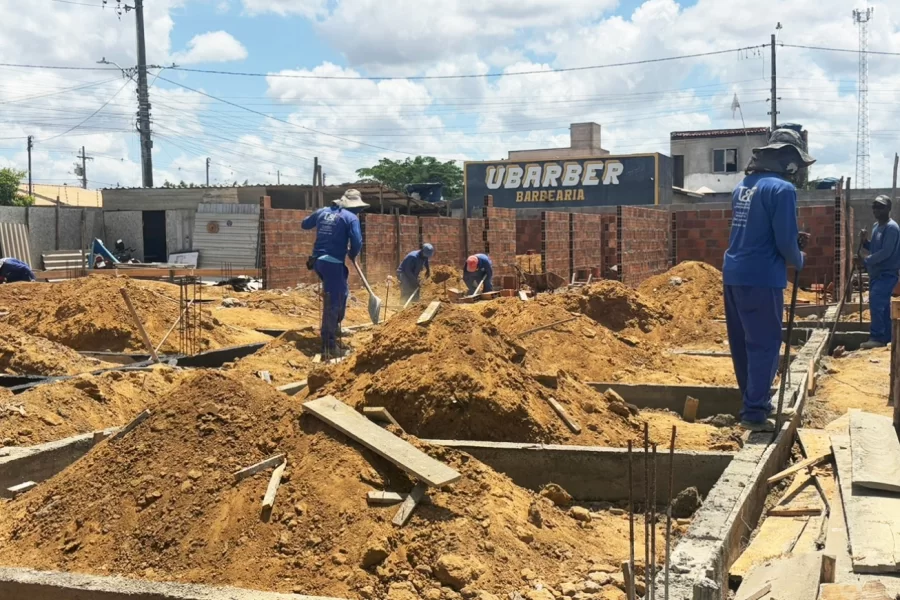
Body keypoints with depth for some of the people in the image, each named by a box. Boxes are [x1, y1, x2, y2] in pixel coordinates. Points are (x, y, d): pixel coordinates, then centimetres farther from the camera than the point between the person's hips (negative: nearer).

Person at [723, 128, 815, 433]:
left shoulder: (742, 186, 13)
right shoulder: (781, 188, -13)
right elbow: (783, 241, -15)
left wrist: (793, 238, 18)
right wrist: (799, 259, 5)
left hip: (734, 274, 9)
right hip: (762, 277, -9)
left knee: (743, 344, 15)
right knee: (765, 345, -2)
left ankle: (755, 402, 27)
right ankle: (754, 413, -2)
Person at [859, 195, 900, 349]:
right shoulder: (876, 226, 15)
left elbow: (886, 252, -23)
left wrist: (866, 262, -22)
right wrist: (865, 241, 3)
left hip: (887, 274, -10)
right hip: (876, 273, 10)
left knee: (876, 303, -19)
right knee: (882, 306, 12)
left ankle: (877, 338, -20)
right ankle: (885, 338, 17)